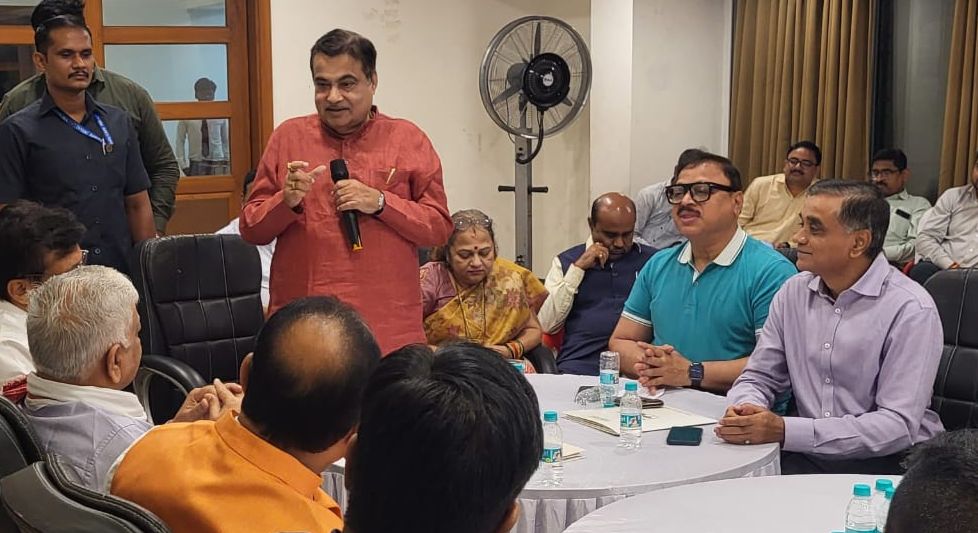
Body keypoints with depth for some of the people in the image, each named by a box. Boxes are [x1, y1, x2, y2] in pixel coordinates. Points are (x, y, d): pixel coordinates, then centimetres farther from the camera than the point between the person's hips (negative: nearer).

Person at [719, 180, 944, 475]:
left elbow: (898, 426, -19)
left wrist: (785, 430, -27)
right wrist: (745, 407, -15)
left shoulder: (910, 310, -13)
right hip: (808, 457, 5)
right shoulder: (794, 292, 6)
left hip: (886, 462, -5)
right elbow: (759, 378, 12)